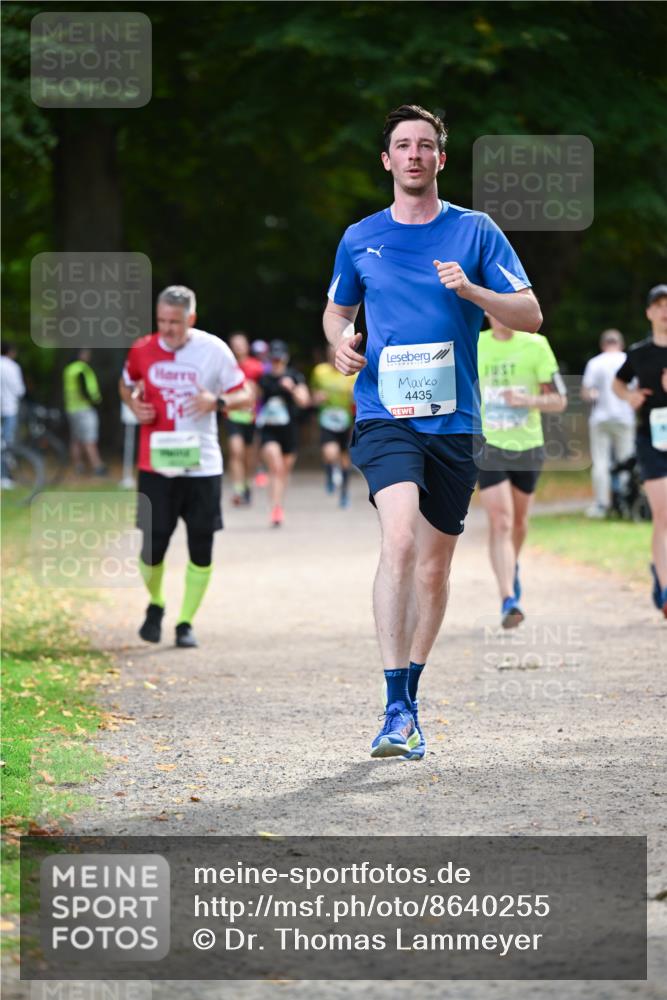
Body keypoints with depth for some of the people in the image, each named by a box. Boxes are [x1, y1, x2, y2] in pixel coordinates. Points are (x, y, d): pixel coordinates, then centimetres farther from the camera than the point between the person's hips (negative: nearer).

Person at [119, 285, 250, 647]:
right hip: (156, 465, 0)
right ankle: (155, 606, 27)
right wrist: (133, 404, -4)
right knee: (153, 546, -3)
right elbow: (126, 386, 19)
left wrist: (217, 401, -18)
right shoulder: (142, 350, 0)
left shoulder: (214, 350, -5)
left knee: (201, 548, 0)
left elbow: (244, 395, 2)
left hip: (202, 465, 0)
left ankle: (186, 622, 14)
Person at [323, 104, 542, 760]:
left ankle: (408, 699, 25)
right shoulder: (359, 239, 9)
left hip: (453, 419, 1)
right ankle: (397, 710, -25)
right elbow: (336, 310, 25)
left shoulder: (474, 231, 5)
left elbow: (530, 316, 2)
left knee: (434, 566, 8)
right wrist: (341, 340, 2)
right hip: (385, 415, -1)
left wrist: (471, 290, -15)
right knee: (399, 540, -23)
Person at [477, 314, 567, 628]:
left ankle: (512, 568, 50)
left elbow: (559, 402, -6)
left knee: (519, 522, 19)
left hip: (527, 446, 1)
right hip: (489, 447, -1)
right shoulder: (473, 346, -3)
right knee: (500, 523, -15)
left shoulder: (536, 346, -7)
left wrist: (527, 400, -24)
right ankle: (508, 601, -21)